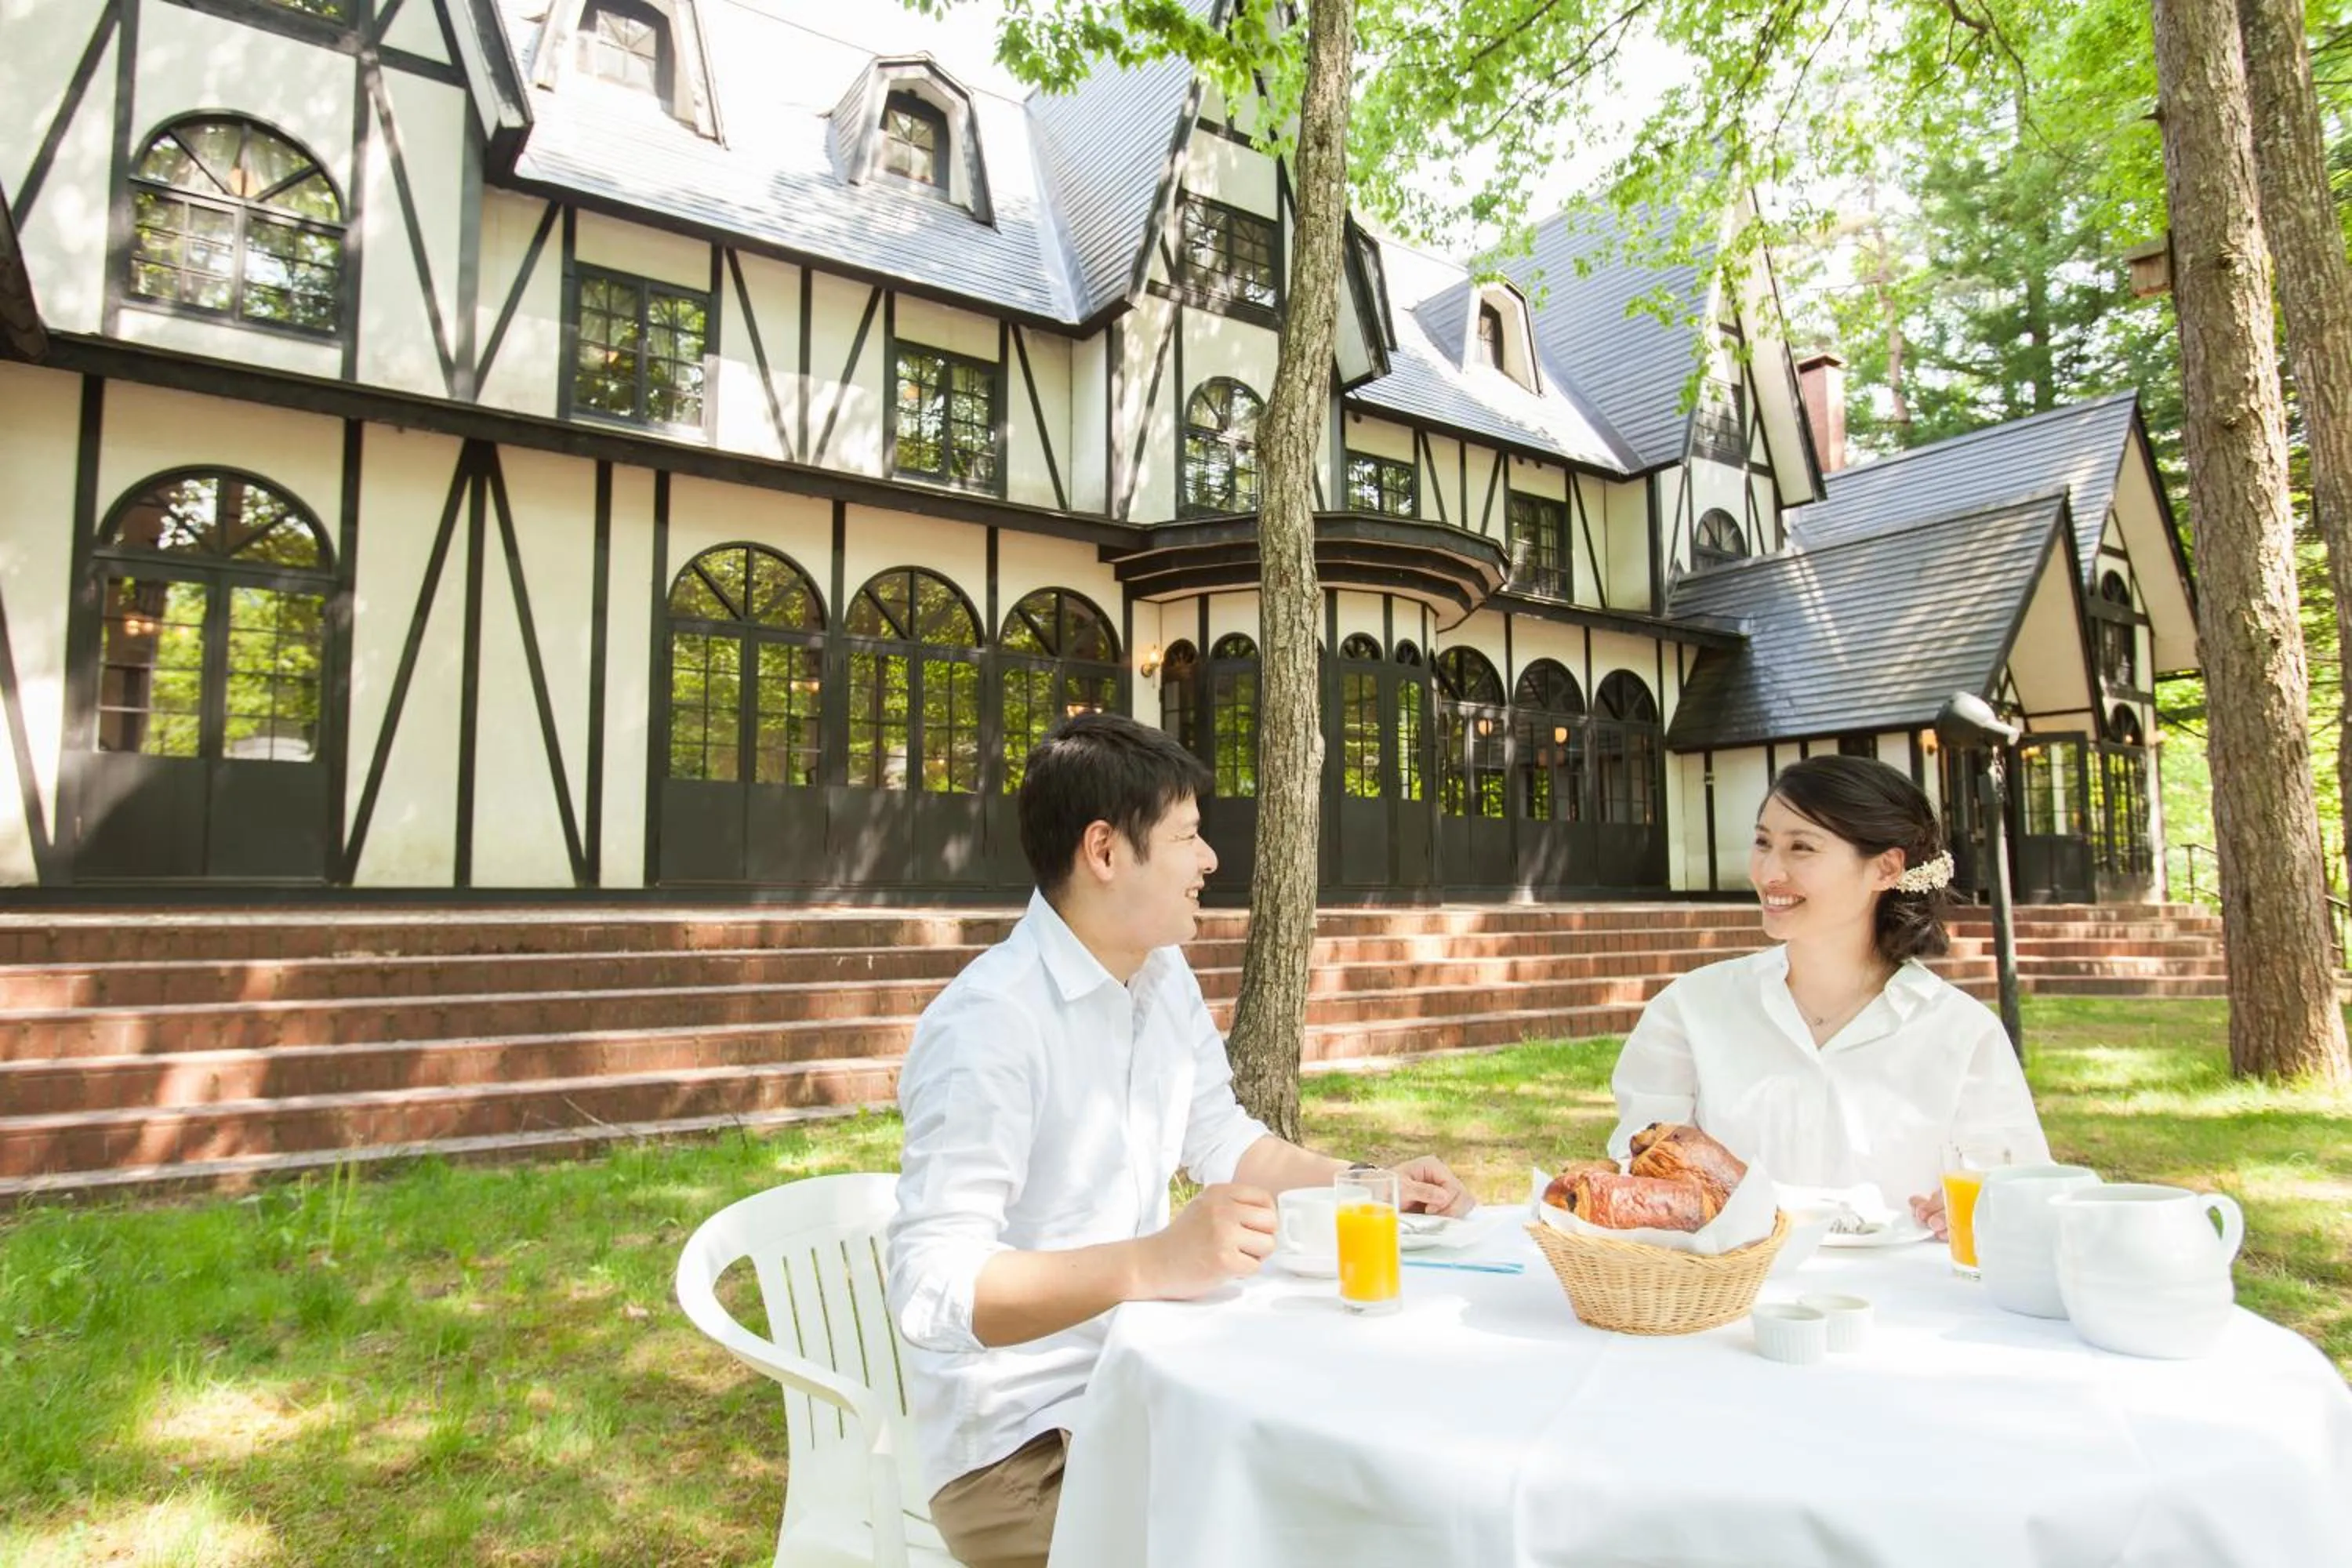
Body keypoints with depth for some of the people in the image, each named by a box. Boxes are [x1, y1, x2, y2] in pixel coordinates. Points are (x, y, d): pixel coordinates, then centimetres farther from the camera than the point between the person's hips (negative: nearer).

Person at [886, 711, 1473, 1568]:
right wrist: (1155, 1262, -41)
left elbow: (1223, 1141, 17)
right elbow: (930, 1288, -30)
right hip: (1017, 1445, -7)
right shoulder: (988, 1023, -25)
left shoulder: (1164, 977, 4)